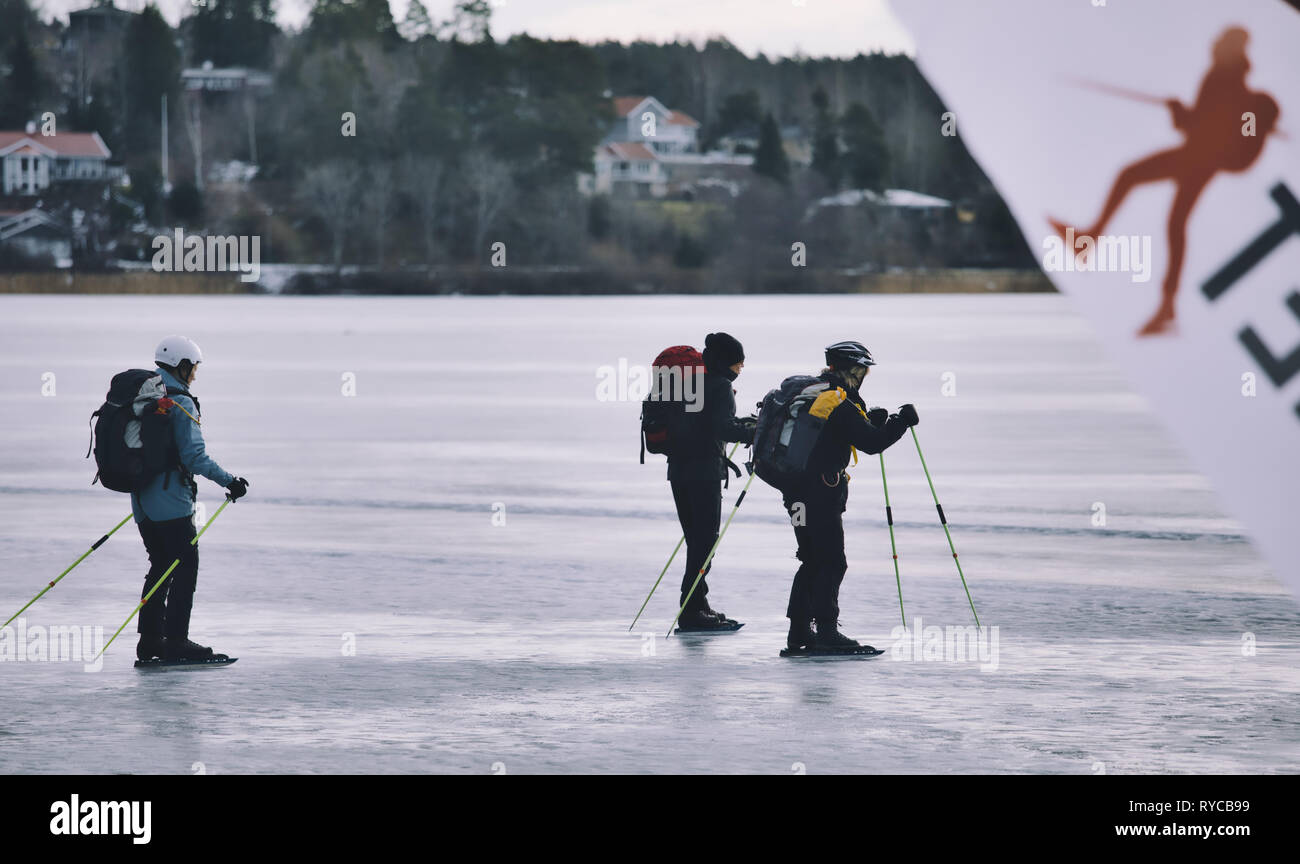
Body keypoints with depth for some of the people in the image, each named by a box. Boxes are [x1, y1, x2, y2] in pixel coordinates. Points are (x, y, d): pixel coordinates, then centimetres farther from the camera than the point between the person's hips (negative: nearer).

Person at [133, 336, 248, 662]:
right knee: (186, 567, -2)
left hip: (142, 498, 8)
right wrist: (229, 481, -17)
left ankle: (150, 639, 15)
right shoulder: (181, 404, -13)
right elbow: (194, 456, -20)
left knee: (161, 566, 16)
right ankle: (176, 641, -7)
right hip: (171, 501, -8)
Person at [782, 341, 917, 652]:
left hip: (795, 491, 9)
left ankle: (799, 630, 15)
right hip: (820, 494, -9)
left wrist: (870, 421, 15)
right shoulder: (841, 405, -15)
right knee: (831, 563, -6)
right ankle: (827, 630, -10)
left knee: (813, 561, 15)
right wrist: (901, 421, -6)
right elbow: (871, 443, -19)